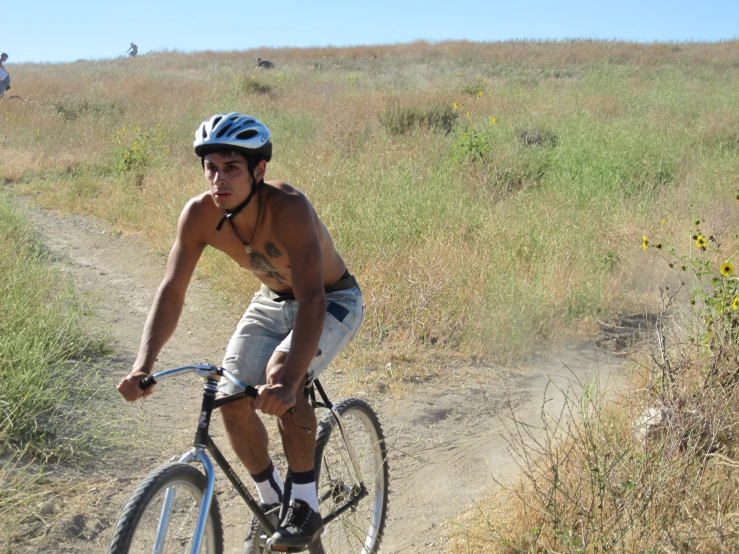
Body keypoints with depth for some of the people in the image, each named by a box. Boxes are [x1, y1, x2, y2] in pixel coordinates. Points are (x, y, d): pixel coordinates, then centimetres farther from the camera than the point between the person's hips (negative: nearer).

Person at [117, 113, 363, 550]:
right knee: (232, 401, -8)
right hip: (273, 301, 6)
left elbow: (312, 300, -45)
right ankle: (271, 498, 19)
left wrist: (288, 381, -58)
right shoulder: (200, 214, -22)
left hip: (333, 301, -5)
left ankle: (306, 506, -14)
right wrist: (143, 365, -36)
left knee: (280, 375, -31)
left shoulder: (289, 207, -37)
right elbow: (172, 292, -21)